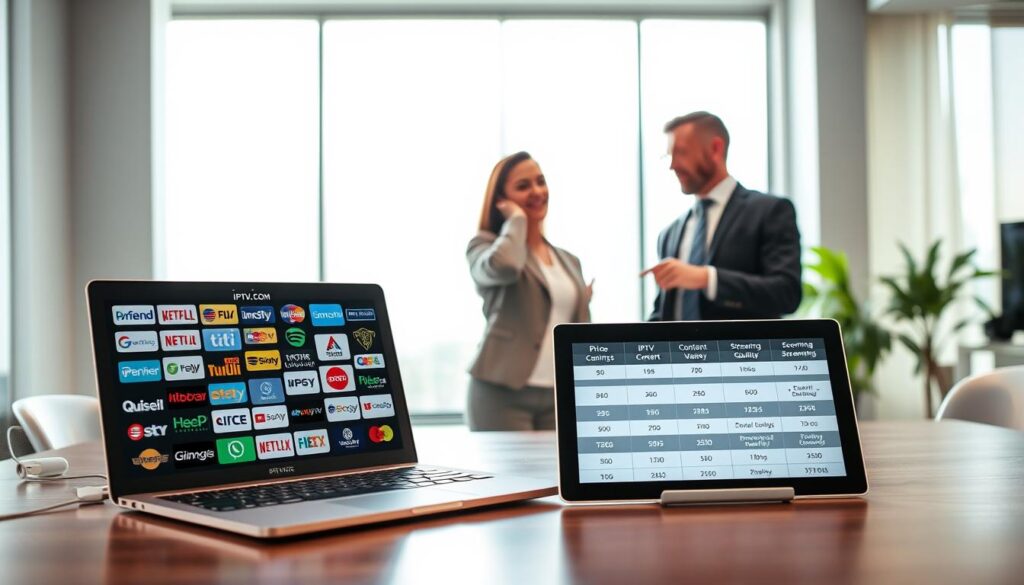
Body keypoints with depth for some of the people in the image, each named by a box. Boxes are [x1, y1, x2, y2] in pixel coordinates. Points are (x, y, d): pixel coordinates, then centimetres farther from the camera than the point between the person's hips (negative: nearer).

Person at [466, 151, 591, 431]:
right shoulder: (486, 246, 2)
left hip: (559, 397, 5)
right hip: (502, 393, -5)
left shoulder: (569, 261, 18)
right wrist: (516, 219, -7)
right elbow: (503, 266, -24)